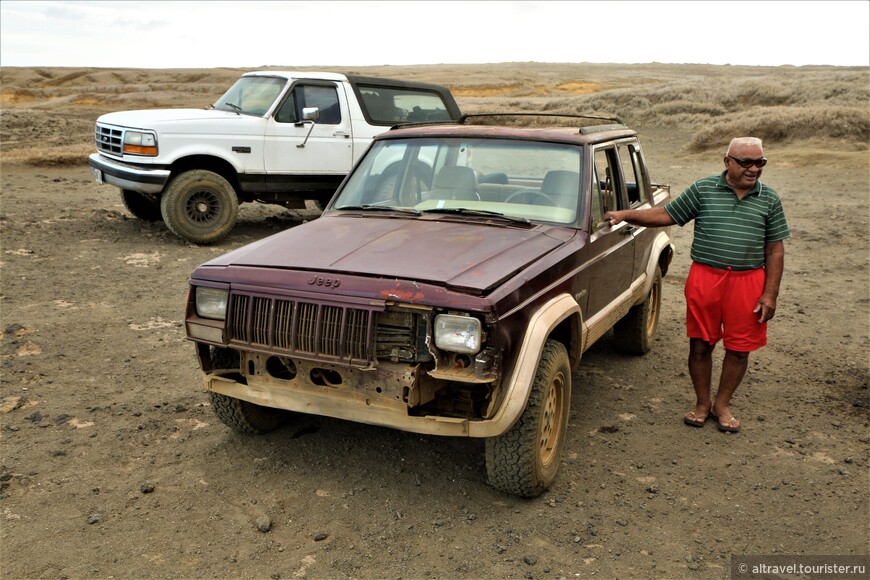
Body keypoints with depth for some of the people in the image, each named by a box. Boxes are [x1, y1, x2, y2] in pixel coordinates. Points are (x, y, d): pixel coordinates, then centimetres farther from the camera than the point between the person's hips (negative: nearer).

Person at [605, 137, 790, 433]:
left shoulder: (769, 200, 4)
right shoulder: (703, 189, 1)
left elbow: (775, 250, 5)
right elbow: (666, 215, 3)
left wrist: (770, 294, -1)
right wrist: (625, 214, -10)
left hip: (748, 282, 1)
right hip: (704, 278, -1)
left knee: (739, 348, 7)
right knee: (700, 344, 7)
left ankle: (722, 404, 27)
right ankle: (702, 403, 25)